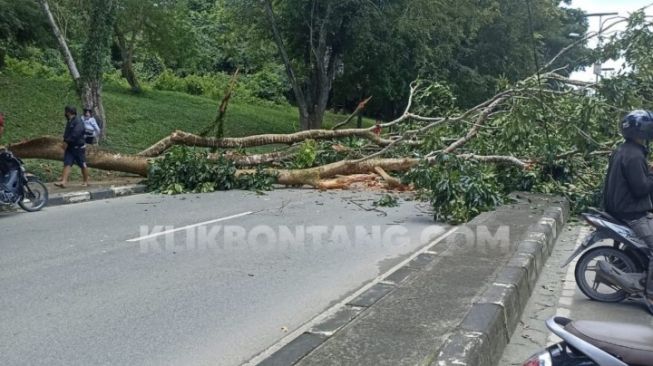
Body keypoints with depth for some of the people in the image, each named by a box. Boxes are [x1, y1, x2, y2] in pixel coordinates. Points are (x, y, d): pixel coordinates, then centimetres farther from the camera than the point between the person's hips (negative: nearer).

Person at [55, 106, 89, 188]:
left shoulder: (78, 121, -15)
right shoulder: (69, 122, 16)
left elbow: (76, 134, -25)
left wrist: (67, 141, -20)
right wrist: (65, 141, 7)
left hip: (79, 147, -9)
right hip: (70, 147, 9)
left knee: (83, 165, 3)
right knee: (67, 164, -3)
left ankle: (86, 181, 15)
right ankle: (64, 182, -10)